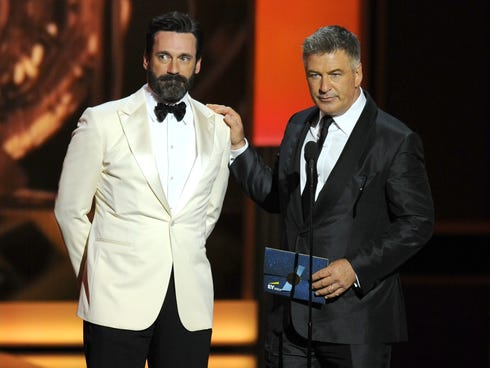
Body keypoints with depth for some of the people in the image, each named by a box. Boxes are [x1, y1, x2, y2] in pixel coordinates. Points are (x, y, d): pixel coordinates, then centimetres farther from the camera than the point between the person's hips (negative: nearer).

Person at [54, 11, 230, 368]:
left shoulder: (217, 128, 9)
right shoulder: (102, 122, 0)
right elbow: (70, 209, 6)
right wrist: (94, 277, 10)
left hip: (190, 302, 3)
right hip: (119, 299, -3)